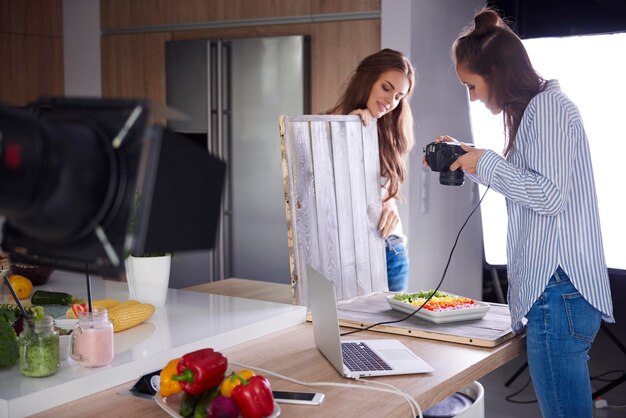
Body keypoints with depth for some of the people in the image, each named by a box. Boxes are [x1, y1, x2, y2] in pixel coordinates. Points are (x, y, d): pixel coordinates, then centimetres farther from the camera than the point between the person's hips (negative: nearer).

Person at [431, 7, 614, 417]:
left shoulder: (547, 106, -11)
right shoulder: (536, 109, 20)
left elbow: (550, 195, -18)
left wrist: (487, 163, -10)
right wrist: (470, 160, 19)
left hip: (559, 293, -10)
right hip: (553, 290, 10)